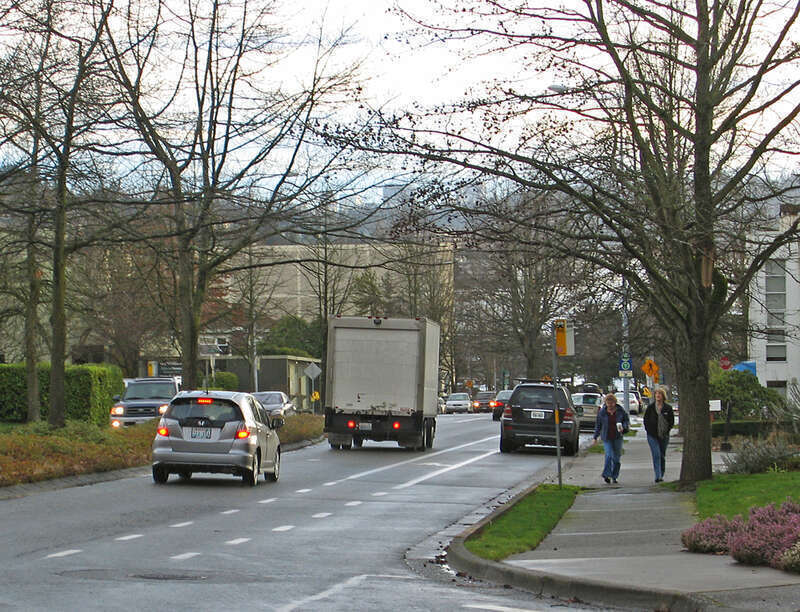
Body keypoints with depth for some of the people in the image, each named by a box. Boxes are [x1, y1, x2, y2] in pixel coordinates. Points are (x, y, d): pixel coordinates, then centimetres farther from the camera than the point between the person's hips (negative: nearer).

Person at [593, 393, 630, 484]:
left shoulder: (620, 411, 0)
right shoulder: (602, 412, 1)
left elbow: (627, 420, 9)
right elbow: (598, 425, 9)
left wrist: (623, 427, -11)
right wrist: (595, 437, 9)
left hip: (617, 437, 1)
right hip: (607, 438, -1)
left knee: (616, 457, 5)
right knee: (609, 455, -17)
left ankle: (614, 477, 18)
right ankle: (607, 475, -9)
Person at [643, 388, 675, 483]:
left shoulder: (668, 408, 2)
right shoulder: (650, 407, 2)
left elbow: (672, 421, 9)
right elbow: (646, 419, 9)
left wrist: (667, 430, 0)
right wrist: (649, 430, 0)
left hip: (664, 436, 2)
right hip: (652, 435, -2)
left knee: (662, 456, 9)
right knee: (656, 455, -15)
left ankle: (661, 475, 22)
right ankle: (658, 476, -20)